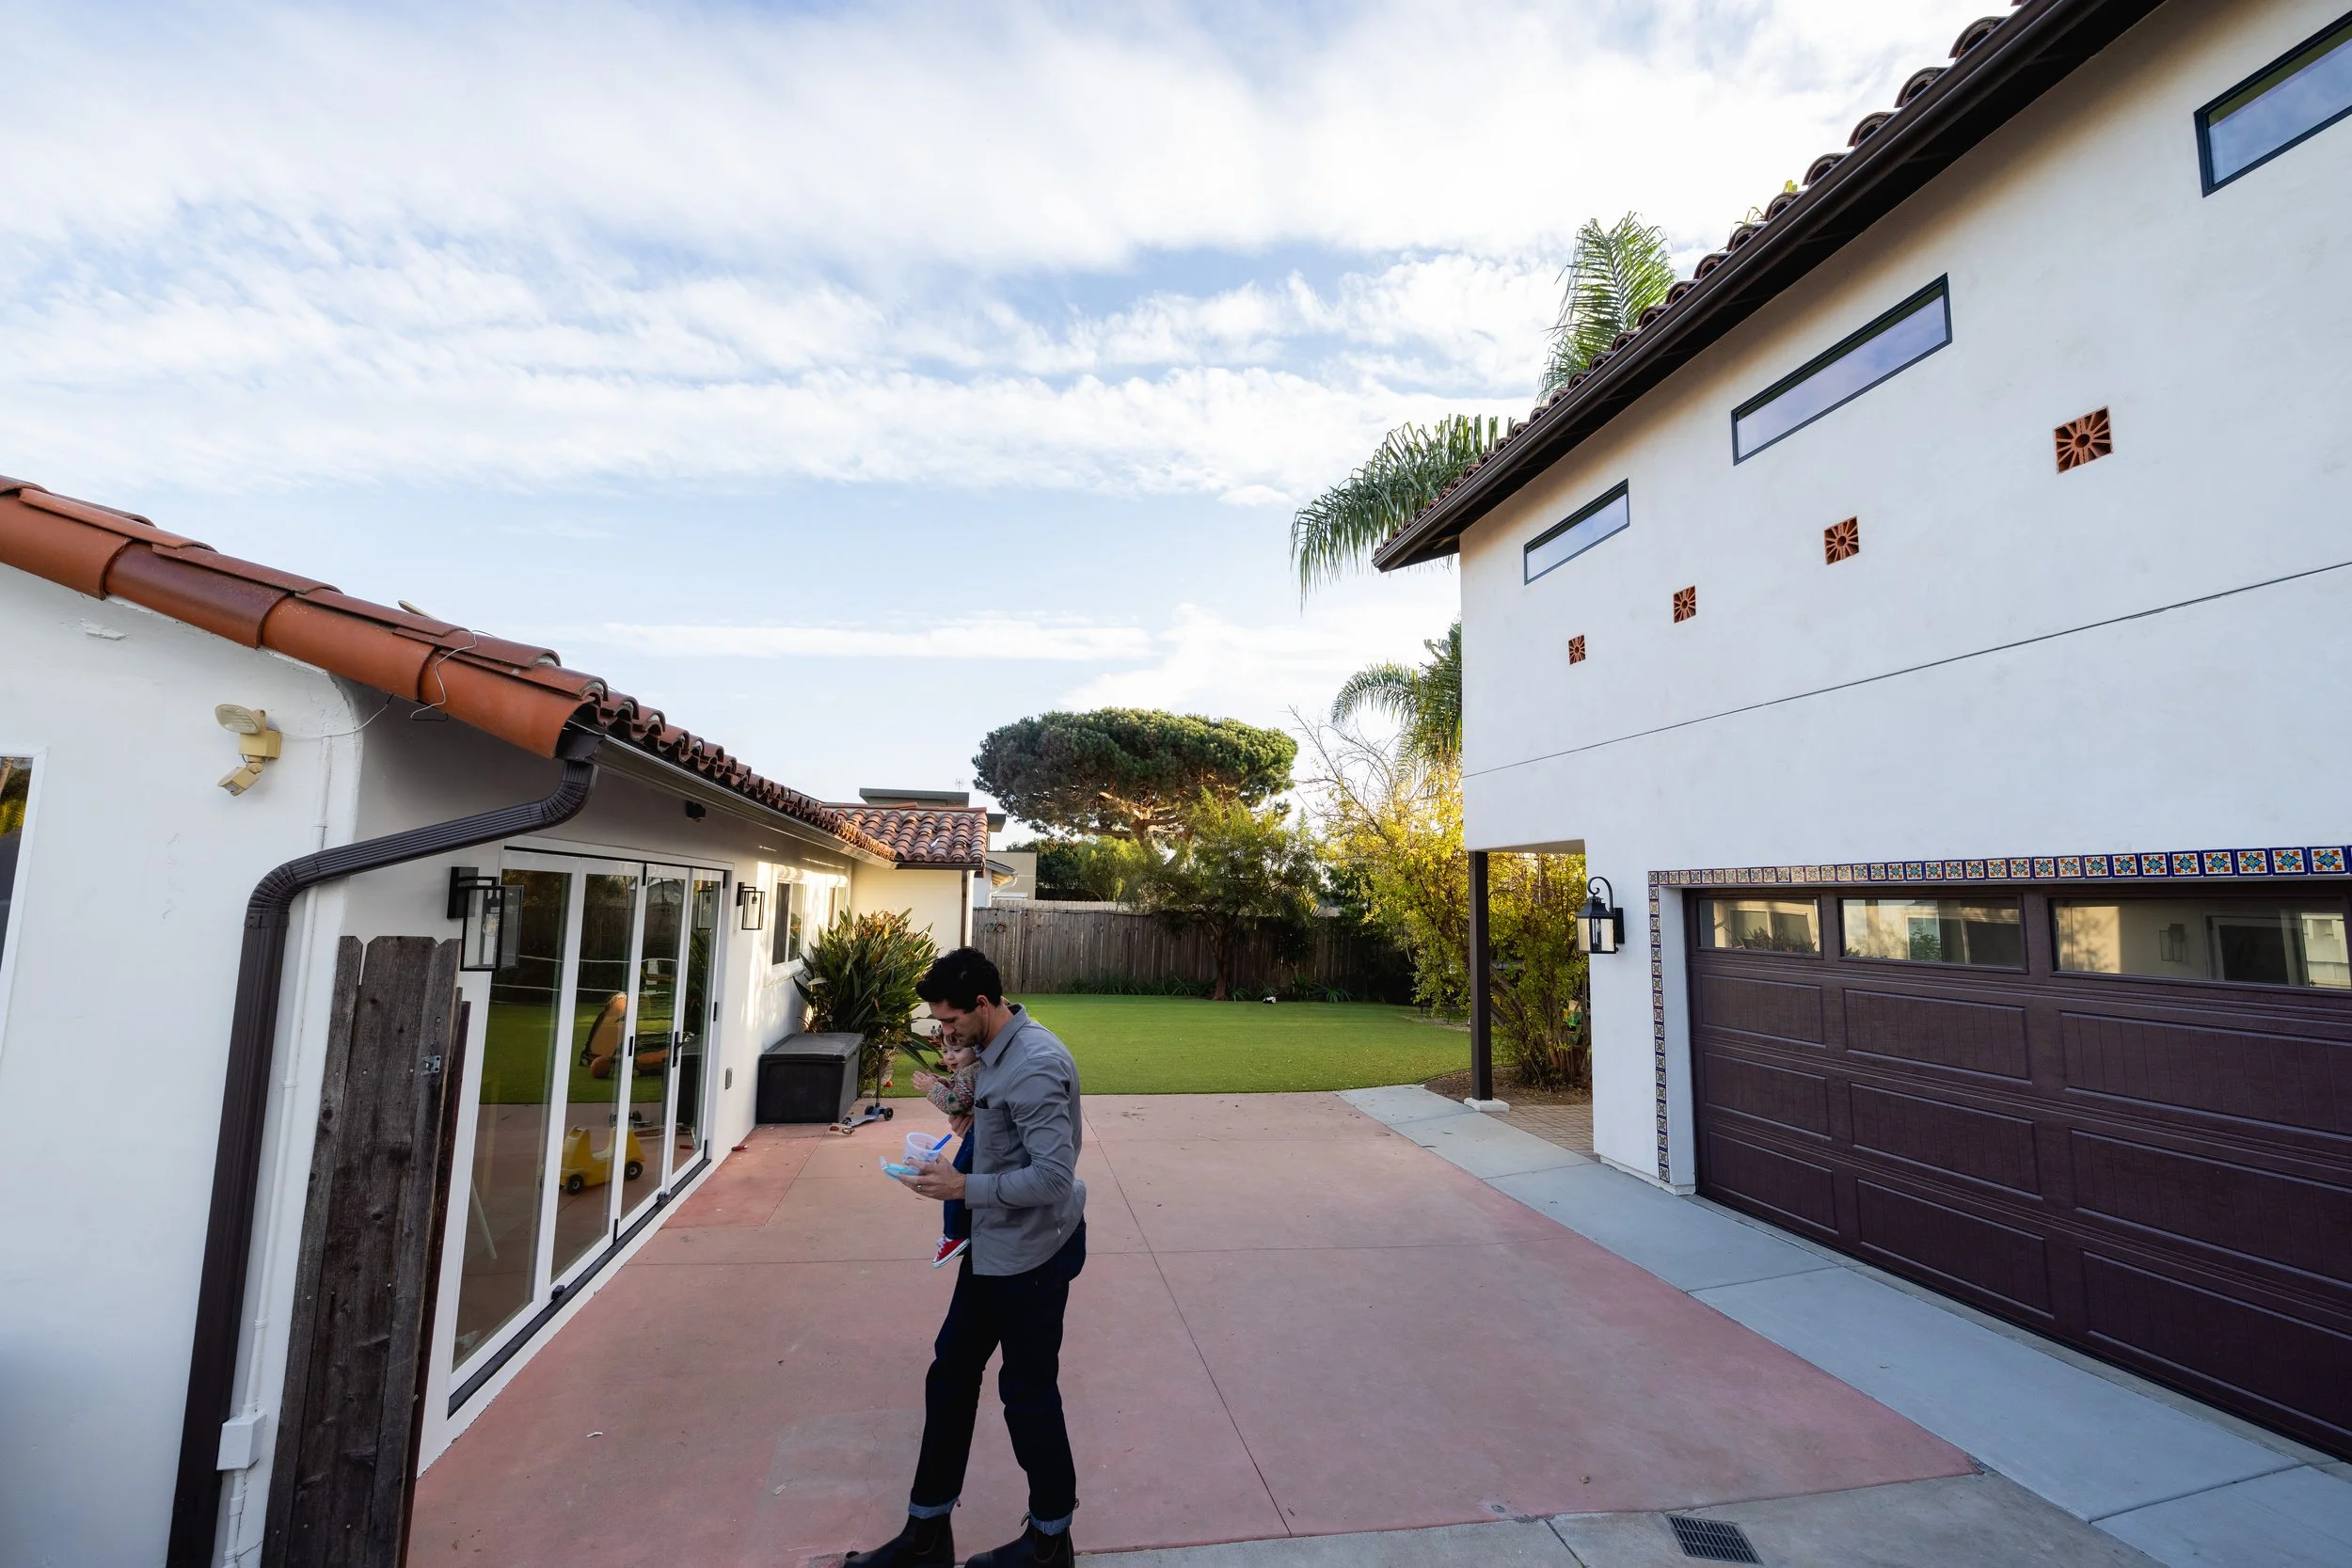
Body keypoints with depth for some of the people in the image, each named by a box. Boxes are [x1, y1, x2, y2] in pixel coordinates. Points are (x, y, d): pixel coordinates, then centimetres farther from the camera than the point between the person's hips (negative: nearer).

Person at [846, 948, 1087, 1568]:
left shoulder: (1034, 1065, -28)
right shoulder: (997, 1051, 3)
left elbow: (1054, 1178, -29)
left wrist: (963, 1187, -23)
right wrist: (973, 1118, 1)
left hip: (1031, 1255, -9)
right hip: (993, 1248, 9)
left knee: (1029, 1394, 9)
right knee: (950, 1376, 18)